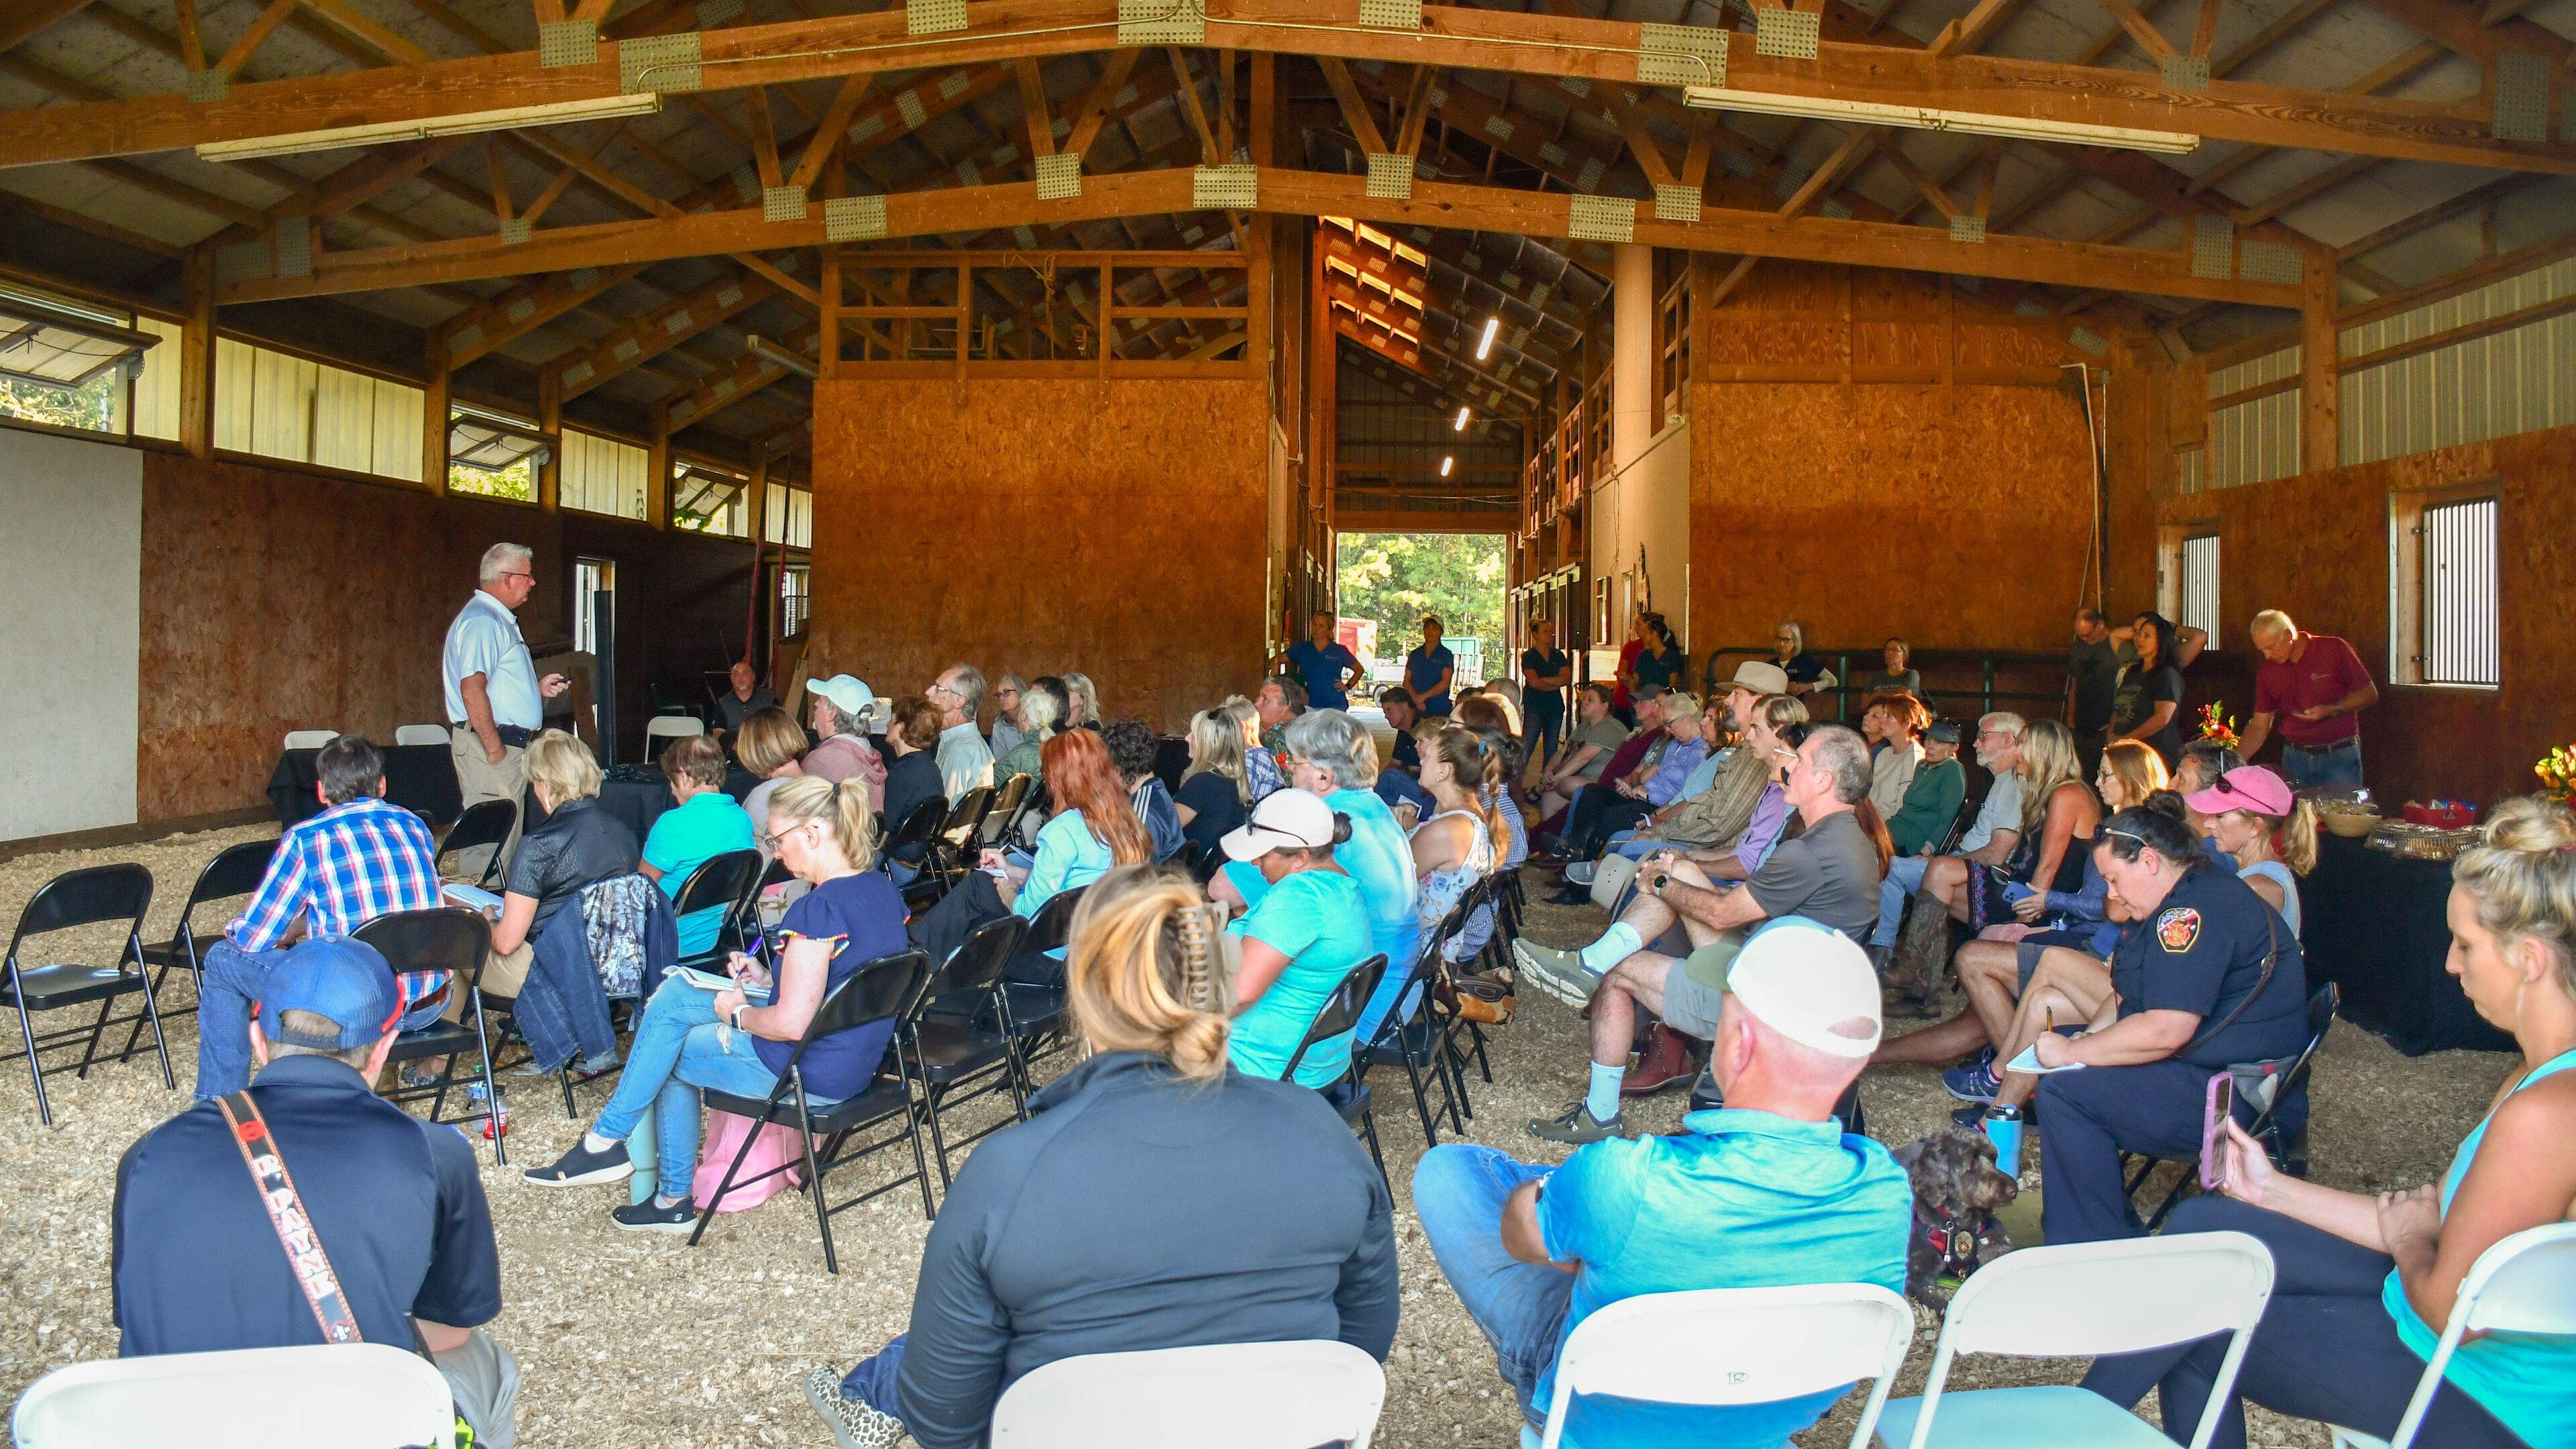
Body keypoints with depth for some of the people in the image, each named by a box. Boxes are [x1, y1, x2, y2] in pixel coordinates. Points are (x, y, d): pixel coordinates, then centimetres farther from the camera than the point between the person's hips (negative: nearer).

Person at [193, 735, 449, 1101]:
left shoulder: (306, 838, -5)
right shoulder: (415, 825, 8)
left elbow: (251, 938, 1)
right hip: (429, 1007, 5)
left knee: (223, 958, 17)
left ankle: (219, 1104, 26)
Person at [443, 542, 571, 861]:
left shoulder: (500, 619, 20)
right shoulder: (482, 621, -14)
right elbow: (472, 689, -23)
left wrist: (538, 688, 17)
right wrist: (495, 748, -23)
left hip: (508, 744, 11)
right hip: (493, 742, -11)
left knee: (507, 841, 13)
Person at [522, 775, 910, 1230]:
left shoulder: (817, 909, -25)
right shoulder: (884, 890, 3)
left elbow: (791, 1024, -26)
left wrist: (738, 1013, -7)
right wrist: (768, 980, 10)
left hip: (809, 1071, -9)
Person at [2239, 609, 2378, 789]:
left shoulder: (2334, 650, -8)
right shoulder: (2267, 671, 3)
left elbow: (2370, 694, -3)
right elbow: (2259, 726, 6)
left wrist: (2331, 710, -18)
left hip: (2340, 756, -3)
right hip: (2295, 758, 3)